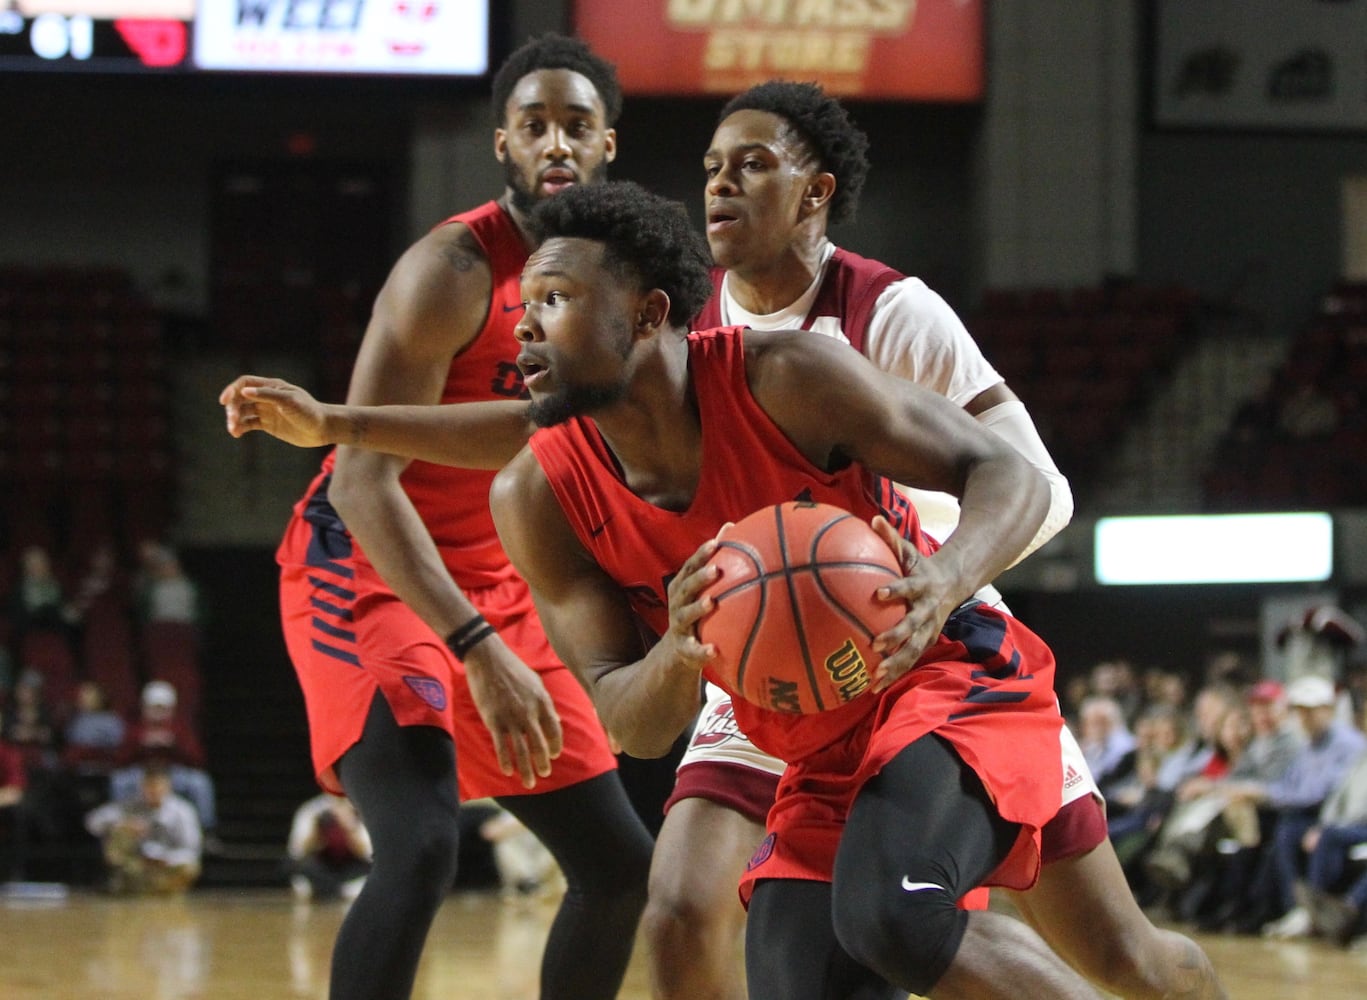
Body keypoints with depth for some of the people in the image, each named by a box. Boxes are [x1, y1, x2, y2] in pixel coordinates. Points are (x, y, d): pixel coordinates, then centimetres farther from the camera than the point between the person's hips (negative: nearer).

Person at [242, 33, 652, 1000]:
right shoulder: (454, 272, -20)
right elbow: (362, 478, -27)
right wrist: (478, 650, -35)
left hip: (495, 586, 8)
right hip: (367, 569, -8)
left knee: (621, 864, 9)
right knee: (420, 849, -28)